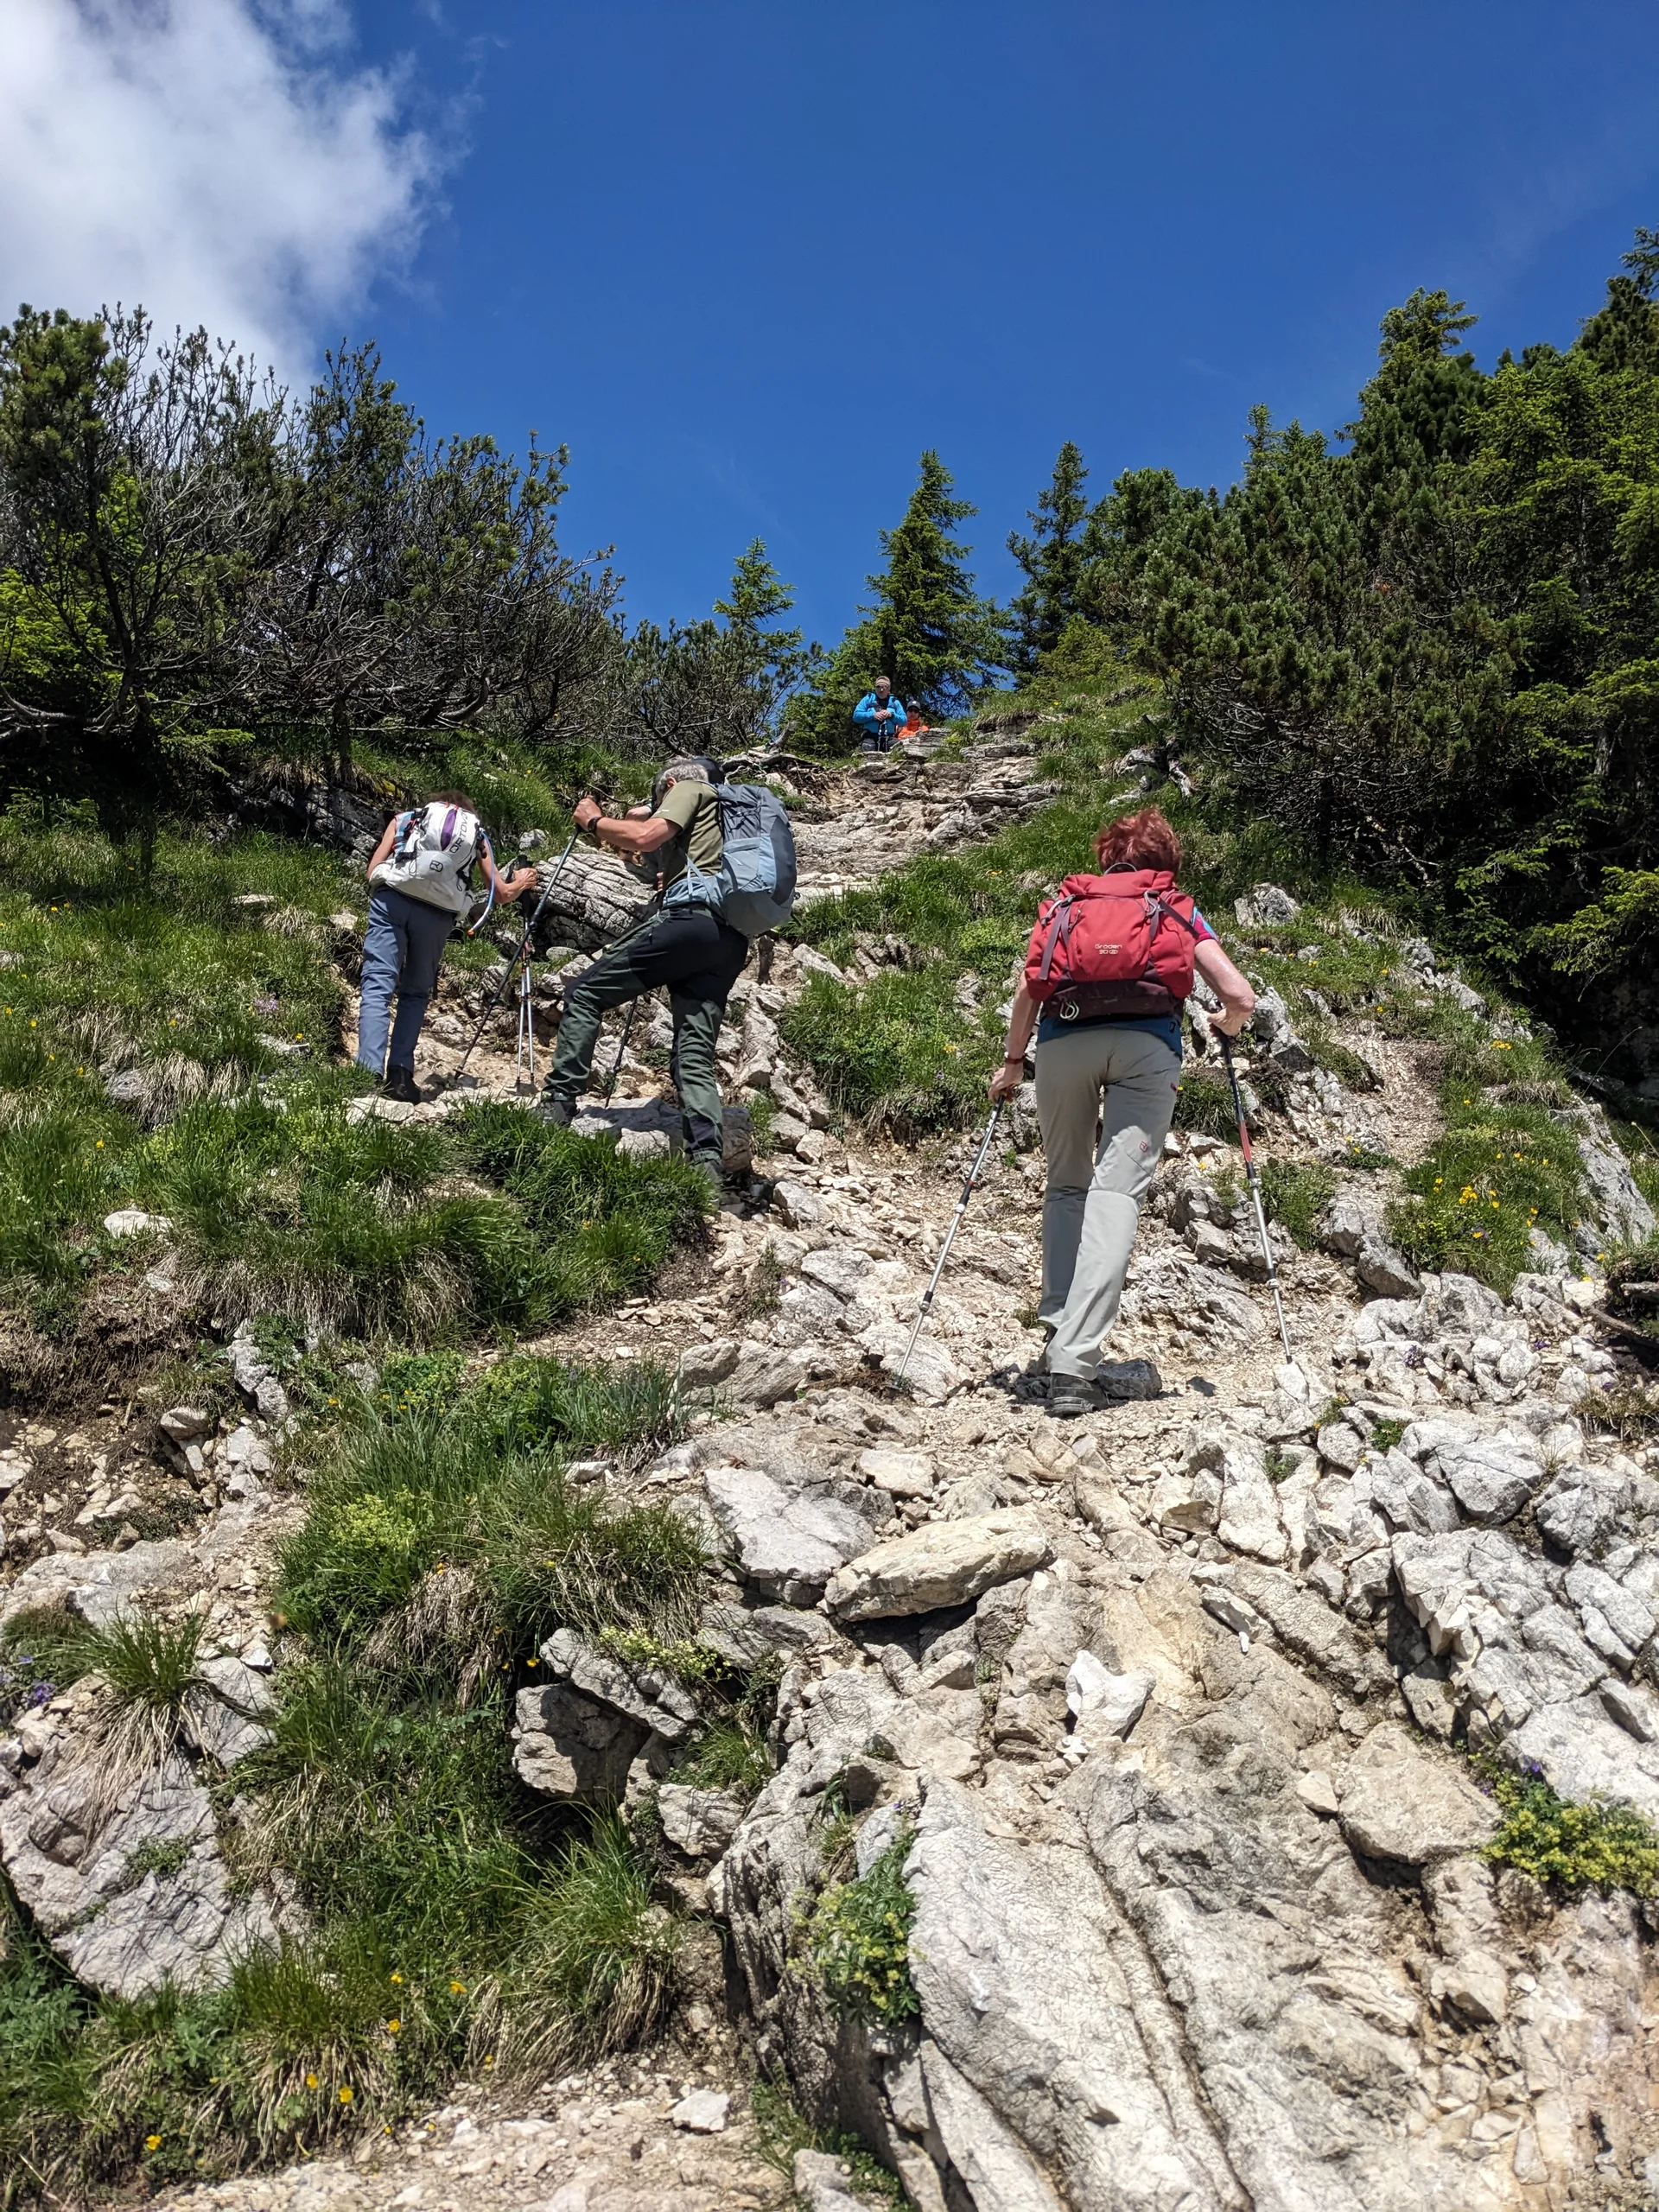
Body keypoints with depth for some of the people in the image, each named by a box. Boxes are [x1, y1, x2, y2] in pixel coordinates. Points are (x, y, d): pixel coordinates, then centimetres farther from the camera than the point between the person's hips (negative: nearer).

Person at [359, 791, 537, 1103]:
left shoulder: (406, 818, 25)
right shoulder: (477, 835, 26)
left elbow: (373, 870, 15)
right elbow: (502, 895, 28)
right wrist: (520, 883, 49)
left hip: (392, 899, -1)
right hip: (438, 914, 1)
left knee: (378, 986, -5)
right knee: (415, 994, 17)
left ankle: (369, 1072, -21)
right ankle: (400, 1074, 5)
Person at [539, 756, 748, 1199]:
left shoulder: (690, 788, 12)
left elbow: (646, 835, -6)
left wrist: (595, 821, 8)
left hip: (690, 917, -8)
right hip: (731, 941, 8)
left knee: (585, 994, 0)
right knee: (696, 1054, 1)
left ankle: (557, 1105, -8)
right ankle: (706, 1163, -14)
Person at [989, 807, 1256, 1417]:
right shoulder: (1180, 912, 26)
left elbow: (1028, 989, 14)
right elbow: (1239, 997, 15)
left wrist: (1012, 1062, 24)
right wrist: (1228, 1023, 37)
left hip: (1063, 1040, 2)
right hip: (1148, 1044, -1)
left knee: (1067, 1183, 18)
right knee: (1116, 1192, -8)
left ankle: (1057, 1329, 7)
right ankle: (1072, 1366, -20)